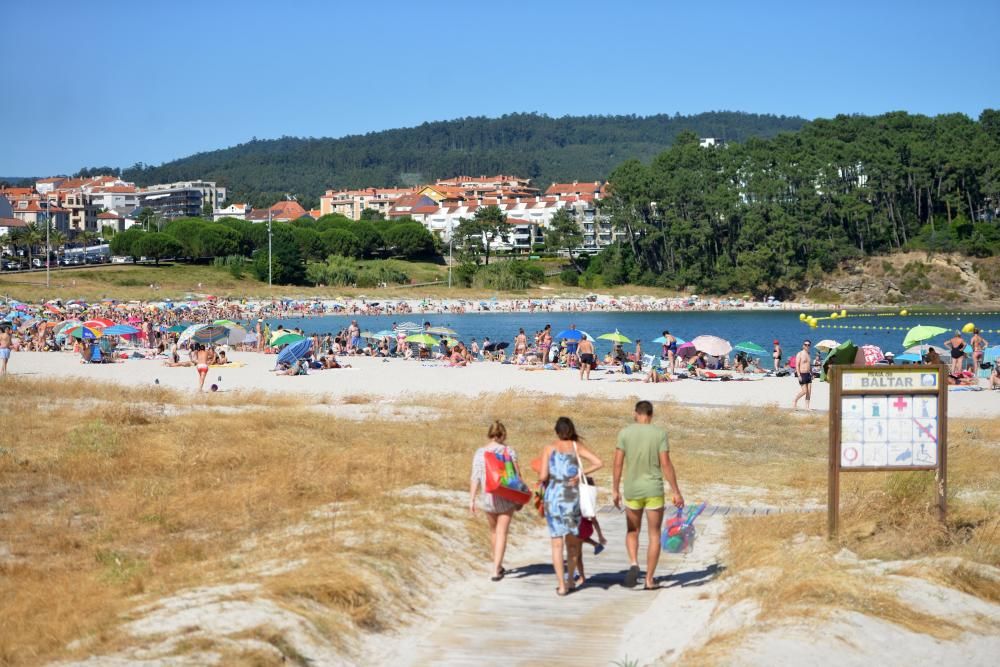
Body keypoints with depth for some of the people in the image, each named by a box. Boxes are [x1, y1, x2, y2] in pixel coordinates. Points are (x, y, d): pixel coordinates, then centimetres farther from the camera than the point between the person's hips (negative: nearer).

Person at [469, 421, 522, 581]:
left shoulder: (480, 452, -3)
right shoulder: (509, 450, -6)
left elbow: (475, 477, -7)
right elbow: (517, 475, -6)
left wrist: (471, 499, -5)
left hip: (488, 496, 2)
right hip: (507, 497, -2)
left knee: (493, 530, 21)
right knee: (502, 533, 2)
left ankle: (498, 566, 35)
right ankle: (496, 571, -6)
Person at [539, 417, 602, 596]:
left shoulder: (549, 448, 2)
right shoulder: (577, 447, 5)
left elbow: (543, 476, -6)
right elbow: (598, 463, -5)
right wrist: (580, 474, 0)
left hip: (553, 496, -1)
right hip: (573, 496, 1)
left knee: (557, 543, 1)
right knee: (571, 541, 17)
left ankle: (561, 585, -5)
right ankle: (570, 580, 28)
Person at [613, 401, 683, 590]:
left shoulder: (625, 433, -3)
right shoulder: (659, 433, -6)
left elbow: (618, 463, -4)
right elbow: (666, 464, -9)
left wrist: (616, 491, 4)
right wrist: (676, 492, -4)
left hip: (632, 491, 1)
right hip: (654, 491, -1)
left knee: (632, 531, 19)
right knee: (654, 535, 10)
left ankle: (633, 564, -7)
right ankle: (649, 579, 9)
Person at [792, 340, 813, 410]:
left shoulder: (808, 354, 14)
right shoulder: (800, 354, -7)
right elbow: (797, 365, -13)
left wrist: (811, 374, 17)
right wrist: (799, 375, -20)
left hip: (808, 374, 7)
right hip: (802, 374, -7)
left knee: (809, 392, 3)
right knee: (804, 391, -10)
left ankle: (807, 406, 7)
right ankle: (795, 401, 9)